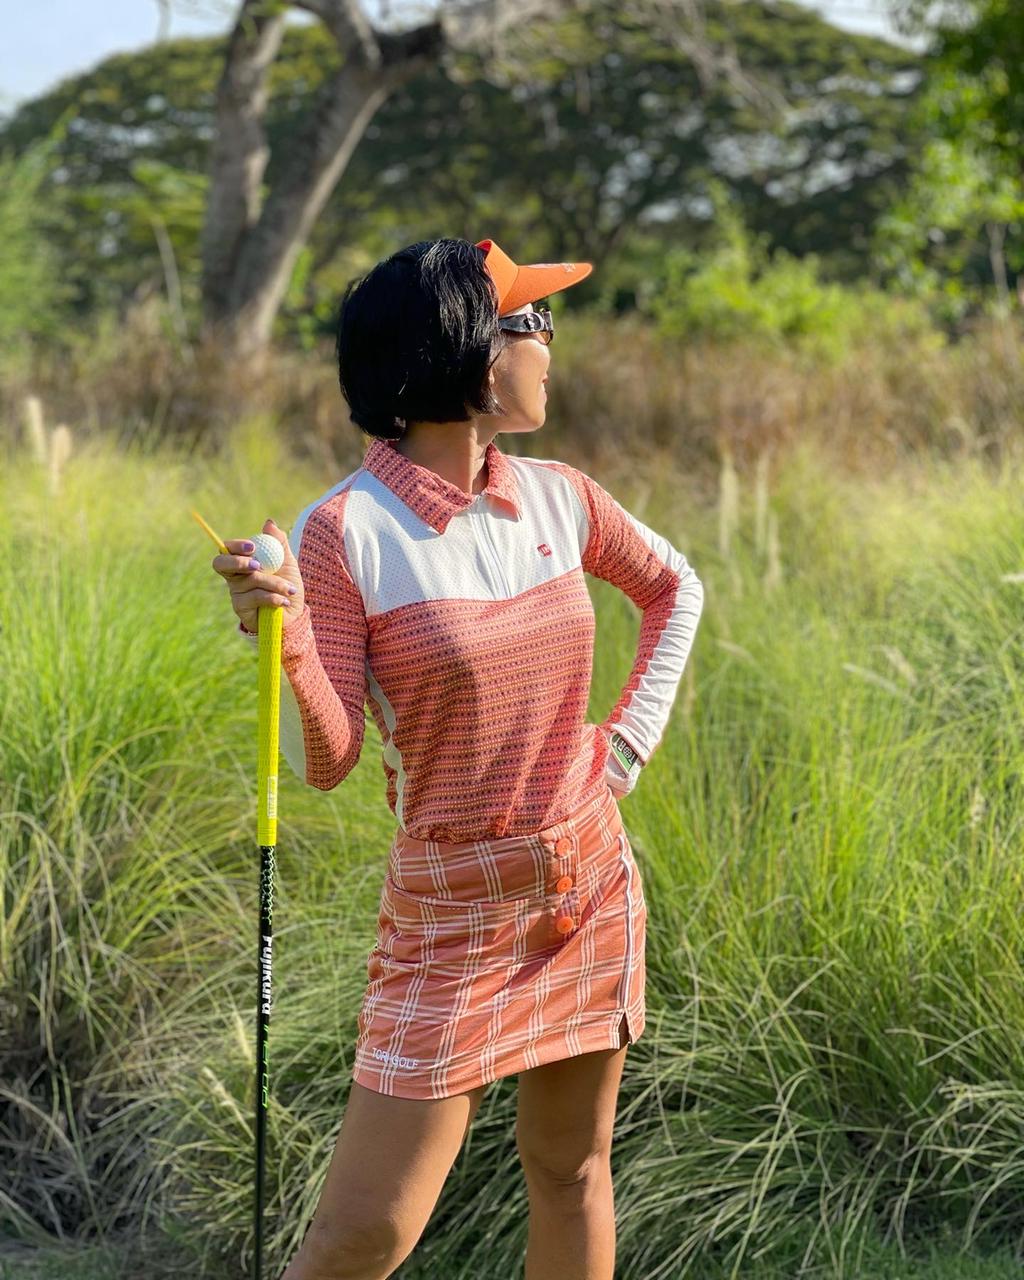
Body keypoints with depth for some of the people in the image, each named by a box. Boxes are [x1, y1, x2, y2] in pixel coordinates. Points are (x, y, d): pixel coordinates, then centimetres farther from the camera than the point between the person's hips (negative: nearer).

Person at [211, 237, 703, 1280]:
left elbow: (674, 587, 21)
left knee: (571, 1171, 14)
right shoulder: (344, 531, -15)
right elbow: (323, 763, -15)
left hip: (592, 890, 5)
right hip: (453, 916, -5)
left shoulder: (558, 498, 0)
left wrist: (636, 730, 11)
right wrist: (288, 642, -31)